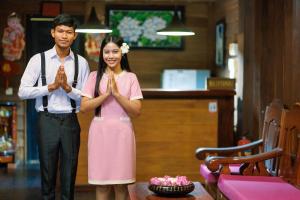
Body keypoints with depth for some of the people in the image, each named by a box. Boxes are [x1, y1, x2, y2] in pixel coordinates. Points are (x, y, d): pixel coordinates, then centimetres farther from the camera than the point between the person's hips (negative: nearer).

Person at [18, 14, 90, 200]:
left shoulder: (81, 63, 3)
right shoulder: (39, 59, -1)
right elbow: (23, 91, -6)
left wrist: (68, 87, -15)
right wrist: (51, 86, -14)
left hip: (70, 121, 1)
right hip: (47, 120, -1)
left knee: (70, 172, 9)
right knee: (48, 172, 8)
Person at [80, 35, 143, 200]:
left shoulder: (130, 77, 4)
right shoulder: (95, 76, 5)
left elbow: (137, 111, -4)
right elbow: (84, 107, -4)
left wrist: (117, 93, -13)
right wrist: (106, 94, -14)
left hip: (122, 133, 0)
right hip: (100, 132, 0)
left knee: (121, 185, 3)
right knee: (101, 185, 4)